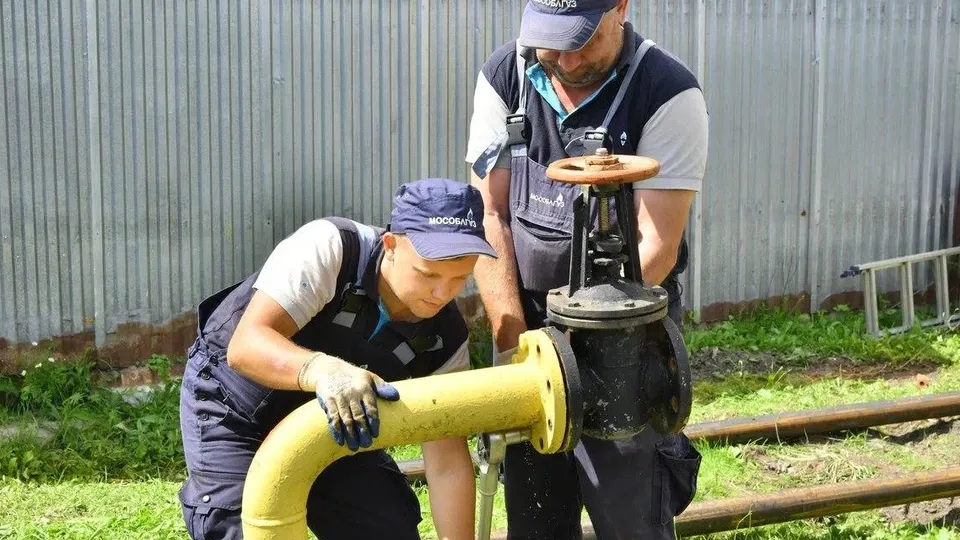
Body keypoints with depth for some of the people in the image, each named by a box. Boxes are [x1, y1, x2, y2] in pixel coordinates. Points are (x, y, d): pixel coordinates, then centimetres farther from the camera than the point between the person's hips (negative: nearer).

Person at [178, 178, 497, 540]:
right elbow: (246, 345, -39)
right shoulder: (328, 249, -32)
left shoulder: (445, 338, -18)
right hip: (234, 405, -4)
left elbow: (447, 462, -15)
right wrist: (322, 370, -58)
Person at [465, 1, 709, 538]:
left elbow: (655, 249, -17)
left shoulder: (669, 93, -15)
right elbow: (490, 215, -3)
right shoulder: (504, 77, -3)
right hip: (529, 326, 4)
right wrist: (513, 341, -10)